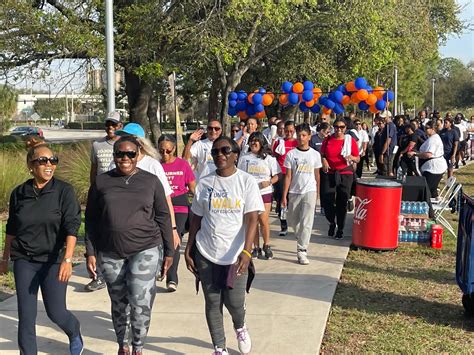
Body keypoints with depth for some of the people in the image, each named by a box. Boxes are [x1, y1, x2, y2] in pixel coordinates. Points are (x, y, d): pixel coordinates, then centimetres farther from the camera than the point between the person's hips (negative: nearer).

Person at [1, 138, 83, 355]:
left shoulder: (64, 191, -8)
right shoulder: (19, 193, 2)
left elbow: (71, 228, -15)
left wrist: (67, 259, -25)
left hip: (54, 260, -2)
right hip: (24, 262, 3)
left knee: (55, 313, 4)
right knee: (26, 316, 1)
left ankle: (75, 335, 37)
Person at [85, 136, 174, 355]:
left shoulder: (151, 181, 2)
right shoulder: (101, 182, 4)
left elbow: (163, 217, 5)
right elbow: (91, 219, 8)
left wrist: (169, 251, 4)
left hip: (145, 250, -2)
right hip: (110, 253, 2)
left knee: (140, 301, -10)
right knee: (119, 302, 12)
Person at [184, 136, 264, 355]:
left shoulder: (247, 181, -4)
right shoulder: (204, 183, 4)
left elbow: (252, 219, -11)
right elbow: (196, 219, 9)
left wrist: (246, 251, -22)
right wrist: (188, 250, 6)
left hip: (235, 254, -2)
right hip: (206, 253, 2)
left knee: (235, 302, -2)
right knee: (212, 303, 7)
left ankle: (240, 327, 33)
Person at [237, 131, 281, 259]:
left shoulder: (269, 158, 2)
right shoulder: (244, 158, 8)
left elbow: (277, 175, 2)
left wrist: (269, 182, -16)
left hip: (264, 192, -2)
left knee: (264, 220, -4)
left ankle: (266, 245, 15)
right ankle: (256, 248, 14)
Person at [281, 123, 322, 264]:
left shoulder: (315, 154, 3)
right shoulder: (291, 154, 0)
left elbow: (317, 175, 10)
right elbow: (288, 176, 0)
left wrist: (317, 193, 12)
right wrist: (284, 195, -4)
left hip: (310, 191, -1)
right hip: (294, 192, 2)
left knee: (306, 222, -10)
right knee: (293, 221, 12)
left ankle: (302, 251, -8)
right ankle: (303, 241, 37)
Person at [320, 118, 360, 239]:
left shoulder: (350, 140, 2)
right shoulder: (328, 140, 6)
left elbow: (357, 159, 4)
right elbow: (322, 154, 14)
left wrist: (351, 158, -18)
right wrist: (323, 160, -8)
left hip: (345, 174, -1)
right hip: (329, 173, 1)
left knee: (342, 202, 3)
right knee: (327, 200, -3)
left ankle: (340, 229, 17)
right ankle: (332, 223, 24)